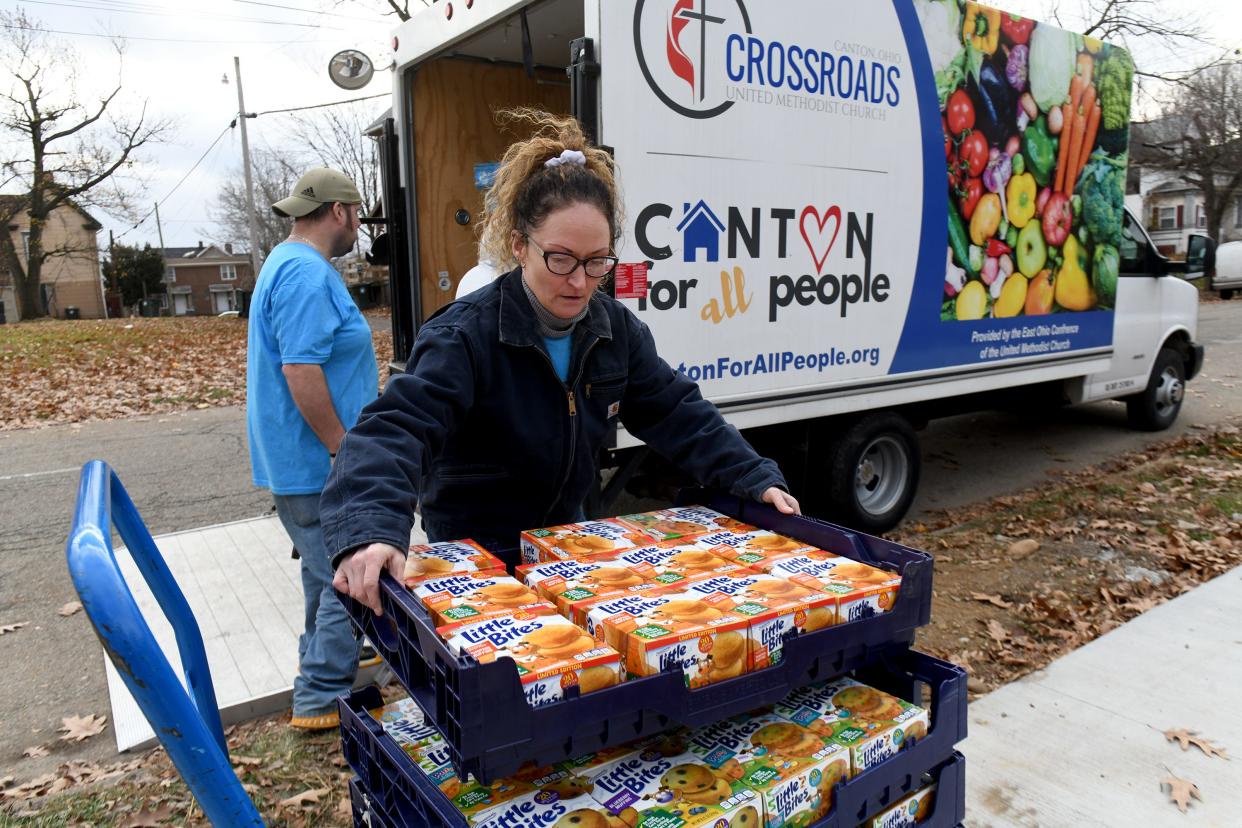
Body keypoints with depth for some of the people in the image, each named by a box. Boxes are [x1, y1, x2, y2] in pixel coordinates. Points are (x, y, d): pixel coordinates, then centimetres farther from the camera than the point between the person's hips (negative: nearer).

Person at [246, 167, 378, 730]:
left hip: (297, 463, 11)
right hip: (317, 466, -11)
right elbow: (300, 371, -27)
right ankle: (321, 700, 10)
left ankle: (318, 670, 40)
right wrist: (344, 450, -21)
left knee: (325, 574, 24)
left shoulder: (285, 264, 16)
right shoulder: (309, 274, -20)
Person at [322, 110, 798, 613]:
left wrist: (756, 479, -13)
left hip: (566, 539, 6)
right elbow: (395, 429, -37)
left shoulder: (617, 330, -7)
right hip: (473, 554, -5)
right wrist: (369, 531, -54)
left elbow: (678, 413, -3)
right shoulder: (464, 336, -25)